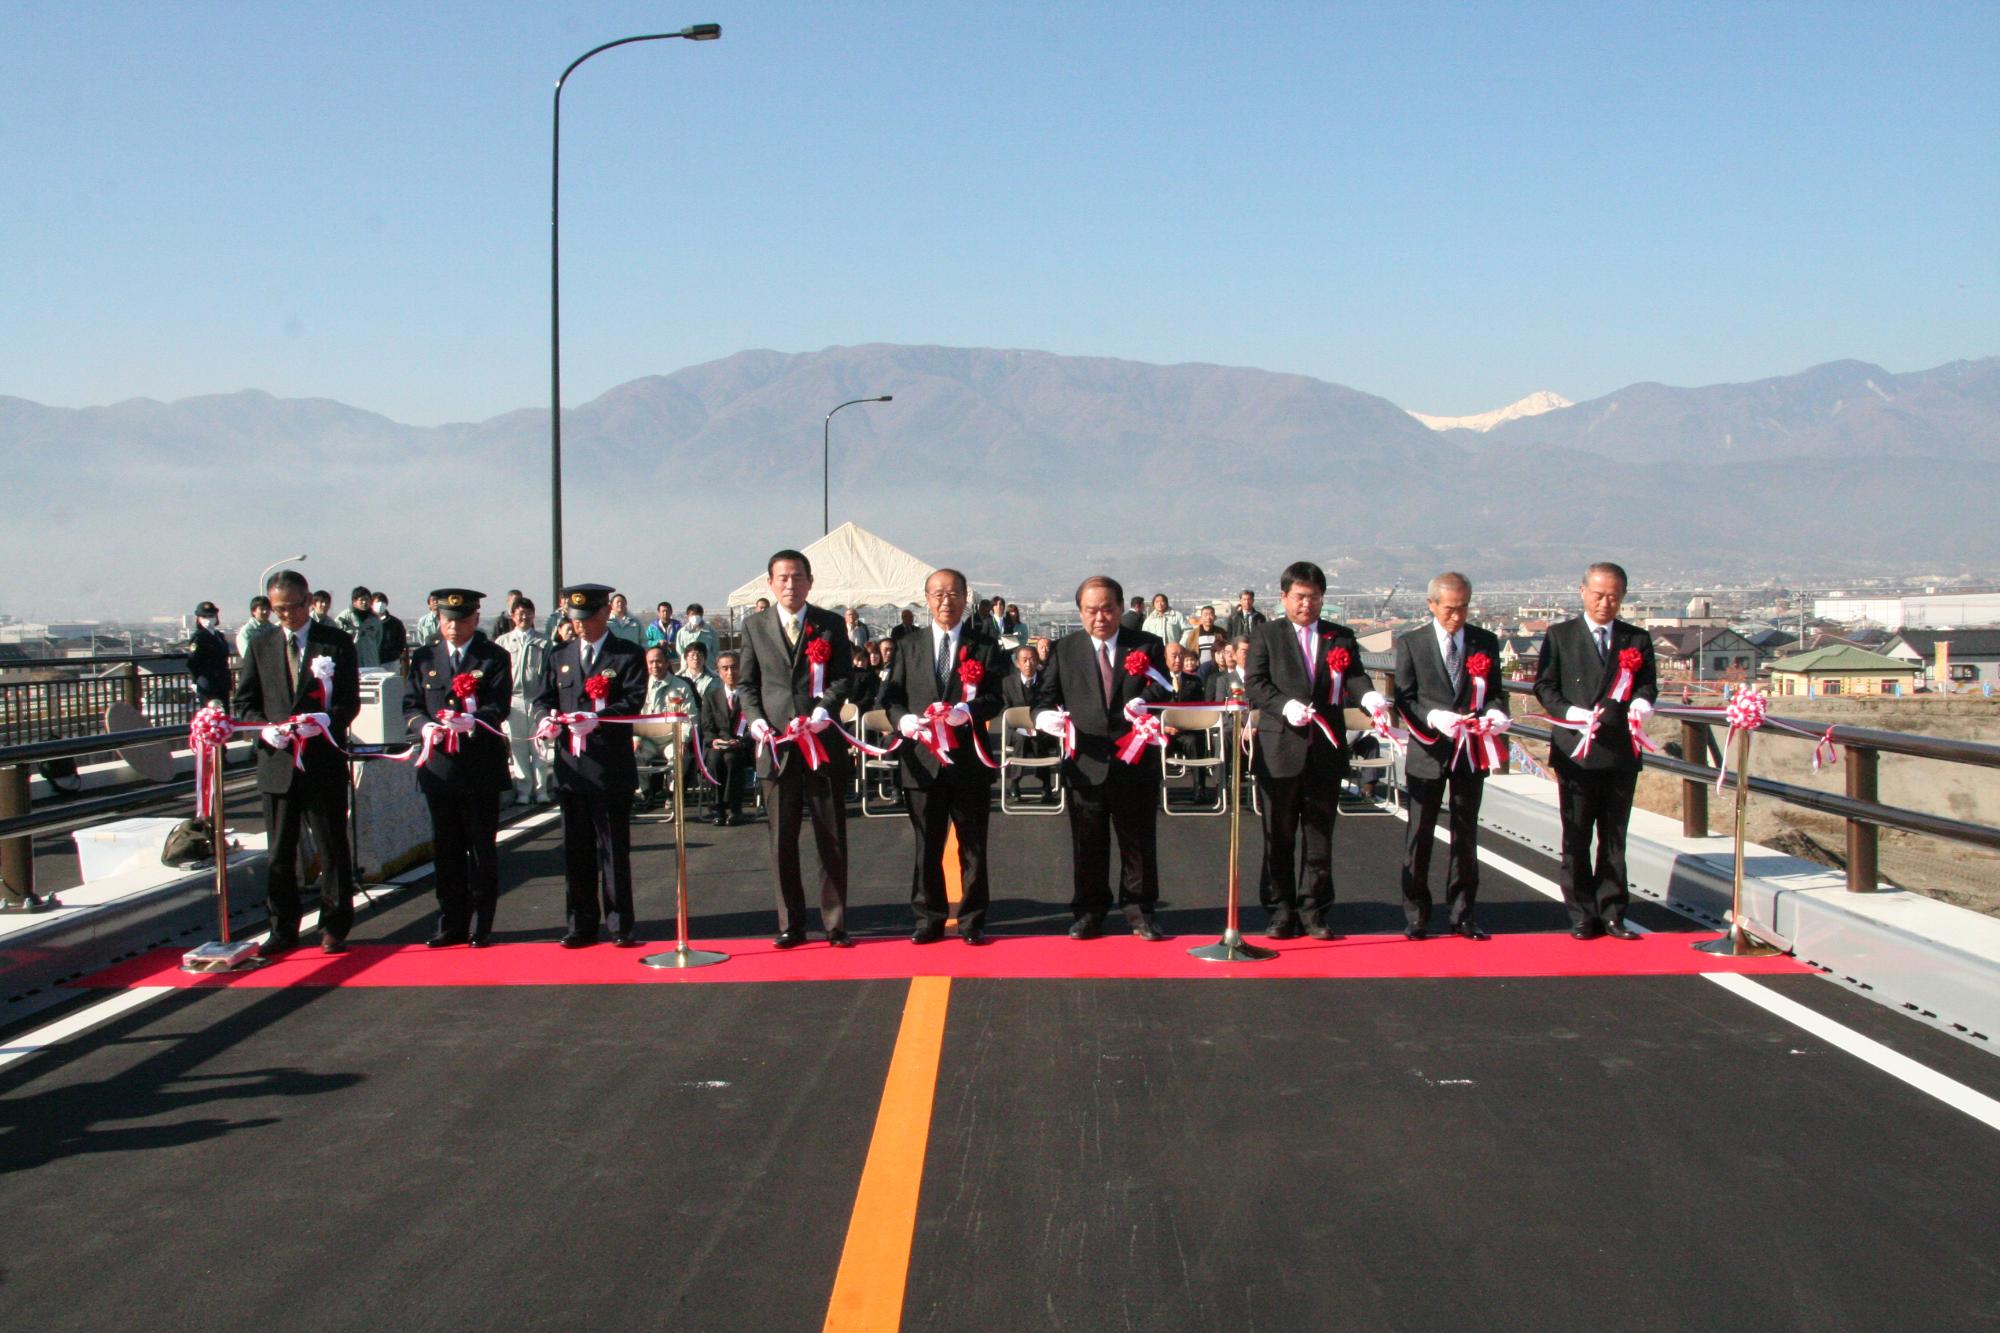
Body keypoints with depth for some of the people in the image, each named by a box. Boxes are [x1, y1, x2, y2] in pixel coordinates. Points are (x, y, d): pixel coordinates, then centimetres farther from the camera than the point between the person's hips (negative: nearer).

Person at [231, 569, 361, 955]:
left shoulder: (337, 643, 2)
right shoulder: (261, 646, 10)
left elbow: (350, 702, -2)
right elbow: (243, 702, 10)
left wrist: (325, 722, -23)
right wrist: (265, 728, -11)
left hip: (324, 761, -2)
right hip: (277, 762, 3)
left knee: (333, 850, 3)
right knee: (280, 852, 7)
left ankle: (334, 928, 13)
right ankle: (283, 930, 16)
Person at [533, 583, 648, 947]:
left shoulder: (627, 654, 2)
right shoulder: (560, 656, 16)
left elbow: (633, 701, -9)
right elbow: (543, 699, 13)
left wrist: (598, 719, -26)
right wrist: (547, 717, -12)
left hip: (611, 765, -4)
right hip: (571, 766, 4)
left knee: (614, 848, 1)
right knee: (576, 849, 7)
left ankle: (621, 925, 7)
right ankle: (581, 925, 14)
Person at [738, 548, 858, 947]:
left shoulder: (831, 625, 7)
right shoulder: (754, 626, 10)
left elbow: (844, 676, 2)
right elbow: (748, 683, 12)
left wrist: (825, 709, -15)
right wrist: (755, 719, -5)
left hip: (823, 741, -1)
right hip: (776, 745, 1)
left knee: (832, 838, 3)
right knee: (782, 839, 4)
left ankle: (835, 924, 11)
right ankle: (790, 925, 13)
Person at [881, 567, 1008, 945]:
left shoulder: (985, 646, 5)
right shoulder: (909, 647, 12)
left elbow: (996, 698, -4)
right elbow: (890, 696, 9)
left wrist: (967, 711, -24)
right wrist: (903, 719, -12)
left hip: (969, 761, -2)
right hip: (922, 761, 2)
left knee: (973, 846, 5)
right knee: (927, 846, 7)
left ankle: (973, 921, 13)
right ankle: (929, 919, 16)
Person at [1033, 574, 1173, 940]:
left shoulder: (1147, 646, 6)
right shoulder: (1064, 649, 8)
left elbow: (1163, 691, -2)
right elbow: (1044, 695, 6)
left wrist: (1145, 701, -25)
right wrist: (1044, 715, -18)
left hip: (1136, 762, 0)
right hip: (1086, 764, 1)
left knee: (1139, 841, 7)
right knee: (1088, 844, 7)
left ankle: (1139, 910, 19)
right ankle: (1089, 912, 18)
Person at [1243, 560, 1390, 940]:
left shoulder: (1341, 637, 11)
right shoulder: (1266, 635, 5)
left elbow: (1353, 676, -3)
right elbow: (1254, 684, -6)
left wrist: (1369, 697, -26)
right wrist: (1286, 705, -23)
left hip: (1326, 752, 2)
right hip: (1279, 750, -2)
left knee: (1320, 838, 7)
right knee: (1278, 838, 5)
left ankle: (1314, 913, 15)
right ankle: (1281, 913, 14)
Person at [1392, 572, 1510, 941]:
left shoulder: (1485, 642, 5)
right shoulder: (1410, 643, -2)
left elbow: (1495, 691, 7)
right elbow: (1405, 699, -6)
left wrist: (1496, 713, -16)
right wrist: (1434, 717, -24)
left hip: (1470, 752, 2)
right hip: (1428, 751, -2)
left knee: (1466, 834, 8)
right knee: (1420, 835, 4)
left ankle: (1461, 914, 16)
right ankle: (1415, 914, 13)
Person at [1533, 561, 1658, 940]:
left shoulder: (1637, 639, 10)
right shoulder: (1559, 636, 4)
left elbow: (1648, 685, 9)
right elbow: (1544, 686, 1)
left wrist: (1641, 705, -14)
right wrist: (1574, 714, -15)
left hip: (1621, 752, 2)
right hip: (1576, 750, -2)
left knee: (1614, 838, 7)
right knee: (1576, 839, 2)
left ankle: (1611, 914, 13)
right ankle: (1582, 915, 9)